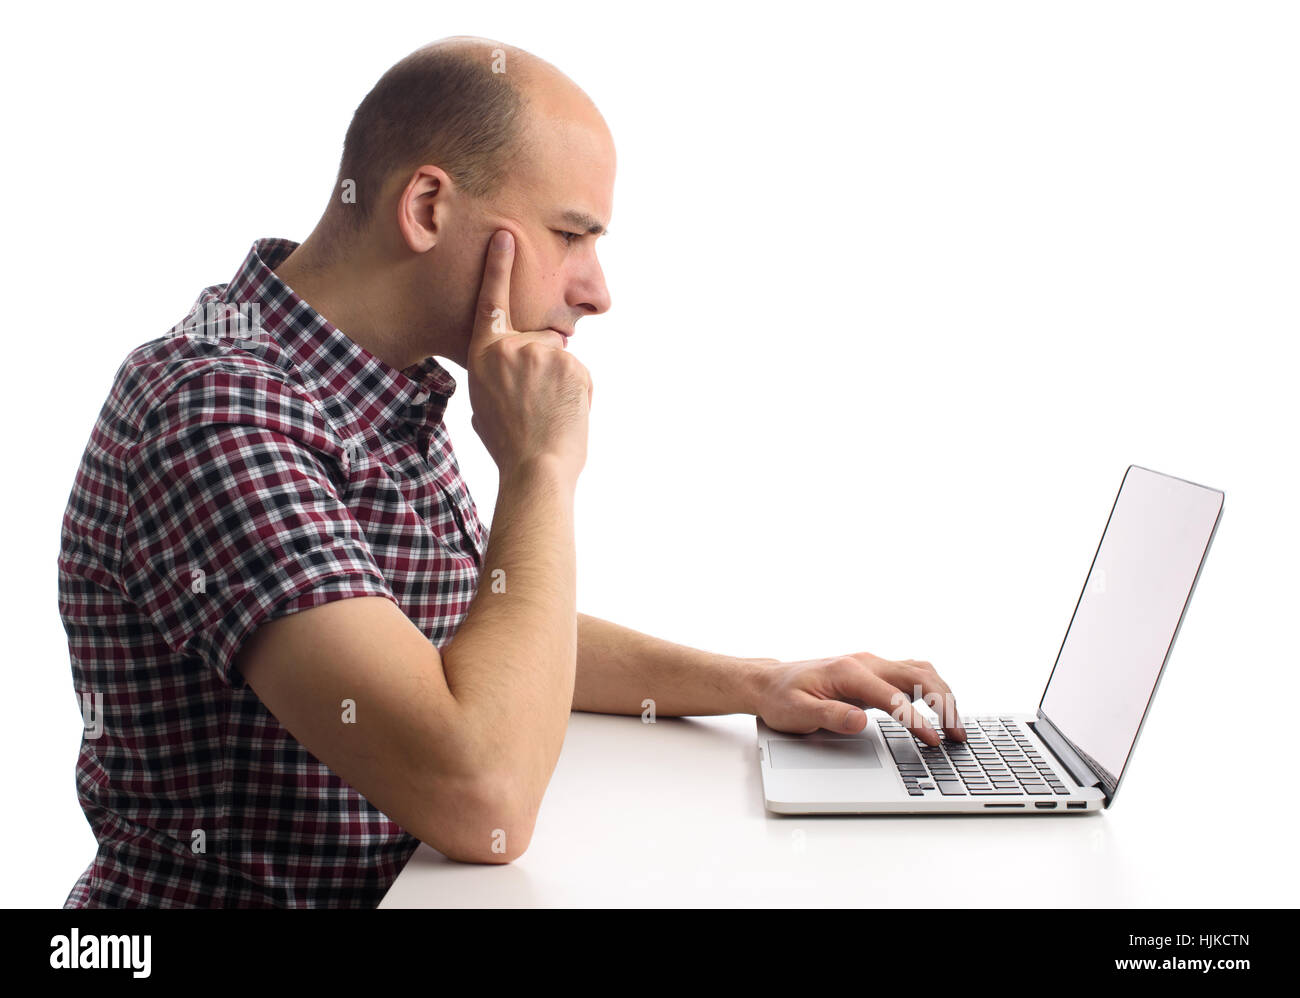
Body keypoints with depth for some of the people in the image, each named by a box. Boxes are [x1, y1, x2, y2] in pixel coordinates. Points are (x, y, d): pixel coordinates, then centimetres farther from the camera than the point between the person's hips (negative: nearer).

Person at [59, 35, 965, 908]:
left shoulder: (391, 391, 4)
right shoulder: (218, 408, -23)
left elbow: (486, 638, 15)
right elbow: (482, 801, -30)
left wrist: (750, 684, 6)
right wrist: (542, 467, -20)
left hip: (399, 880, 7)